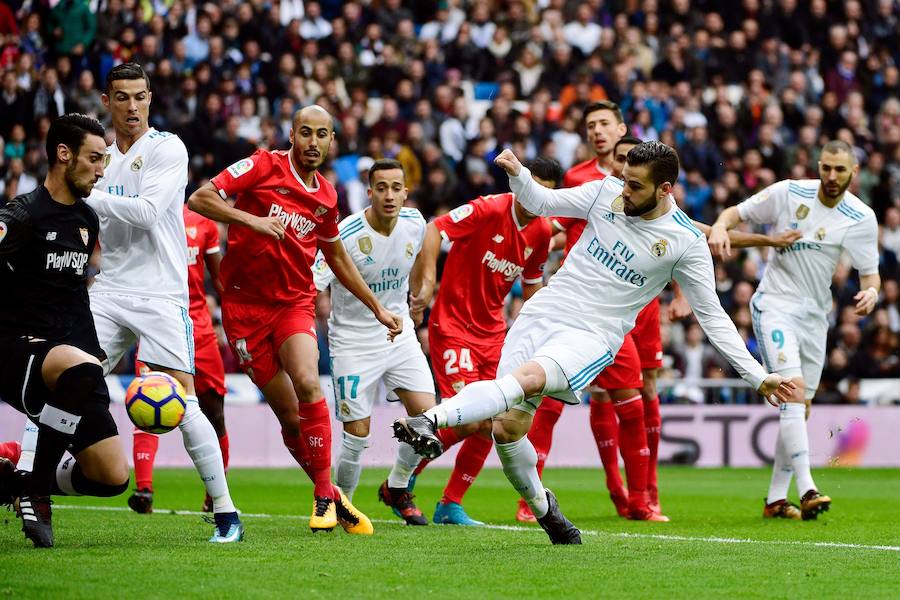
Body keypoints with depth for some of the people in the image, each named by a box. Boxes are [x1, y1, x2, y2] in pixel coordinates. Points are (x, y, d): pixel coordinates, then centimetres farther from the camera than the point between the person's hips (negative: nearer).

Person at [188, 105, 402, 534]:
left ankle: (324, 494, -17)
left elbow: (338, 259, 24)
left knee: (308, 383, -25)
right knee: (289, 414, -3)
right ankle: (330, 495, 13)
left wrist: (378, 309, 26)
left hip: (295, 302, 2)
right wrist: (251, 219, -26)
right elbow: (200, 198, -12)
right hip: (245, 303, -2)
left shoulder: (326, 196, 9)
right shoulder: (263, 167, -5)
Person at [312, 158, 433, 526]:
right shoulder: (346, 235, -23)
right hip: (353, 341, -5)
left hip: (399, 334, 5)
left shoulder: (414, 223, -6)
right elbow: (311, 288, -26)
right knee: (357, 432, -7)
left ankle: (396, 488, 19)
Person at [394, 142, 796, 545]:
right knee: (506, 429, -4)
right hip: (542, 314, 4)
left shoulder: (687, 242, -5)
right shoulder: (606, 193, 4)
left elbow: (712, 316, 2)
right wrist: (518, 174, -5)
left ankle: (431, 420, -51)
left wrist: (758, 376, 0)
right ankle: (542, 508, 21)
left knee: (527, 378, -35)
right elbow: (541, 202, 17)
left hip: (591, 335, -4)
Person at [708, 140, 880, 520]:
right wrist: (720, 227, -21)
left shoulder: (862, 218, -3)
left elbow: (869, 271, 0)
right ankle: (807, 490, -30)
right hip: (775, 304, -4)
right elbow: (738, 212, 2)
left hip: (815, 315, 4)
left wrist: (871, 291, -24)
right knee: (794, 390, -22)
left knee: (801, 407, 8)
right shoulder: (789, 193, -8)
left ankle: (776, 499, 17)